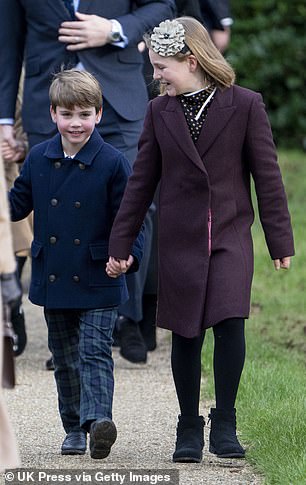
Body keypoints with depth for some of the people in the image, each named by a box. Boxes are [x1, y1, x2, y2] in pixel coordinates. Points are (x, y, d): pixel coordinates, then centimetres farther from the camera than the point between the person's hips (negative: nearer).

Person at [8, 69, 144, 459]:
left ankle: (97, 419, -22)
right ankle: (74, 429, 20)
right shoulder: (38, 159, 3)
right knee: (65, 358, 12)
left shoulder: (112, 162, -8)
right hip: (53, 279, 4)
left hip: (97, 279, -4)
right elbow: (18, 204, 13)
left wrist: (130, 253, -20)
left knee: (95, 353, -11)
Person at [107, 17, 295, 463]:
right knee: (186, 335, 5)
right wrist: (120, 245, 8)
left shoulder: (245, 105, -4)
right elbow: (141, 182, 9)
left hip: (231, 235, -2)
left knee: (230, 324, -15)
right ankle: (189, 429, 17)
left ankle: (224, 425, -2)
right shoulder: (160, 111, 4)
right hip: (180, 239, 2)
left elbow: (268, 176, 0)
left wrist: (281, 241, -1)